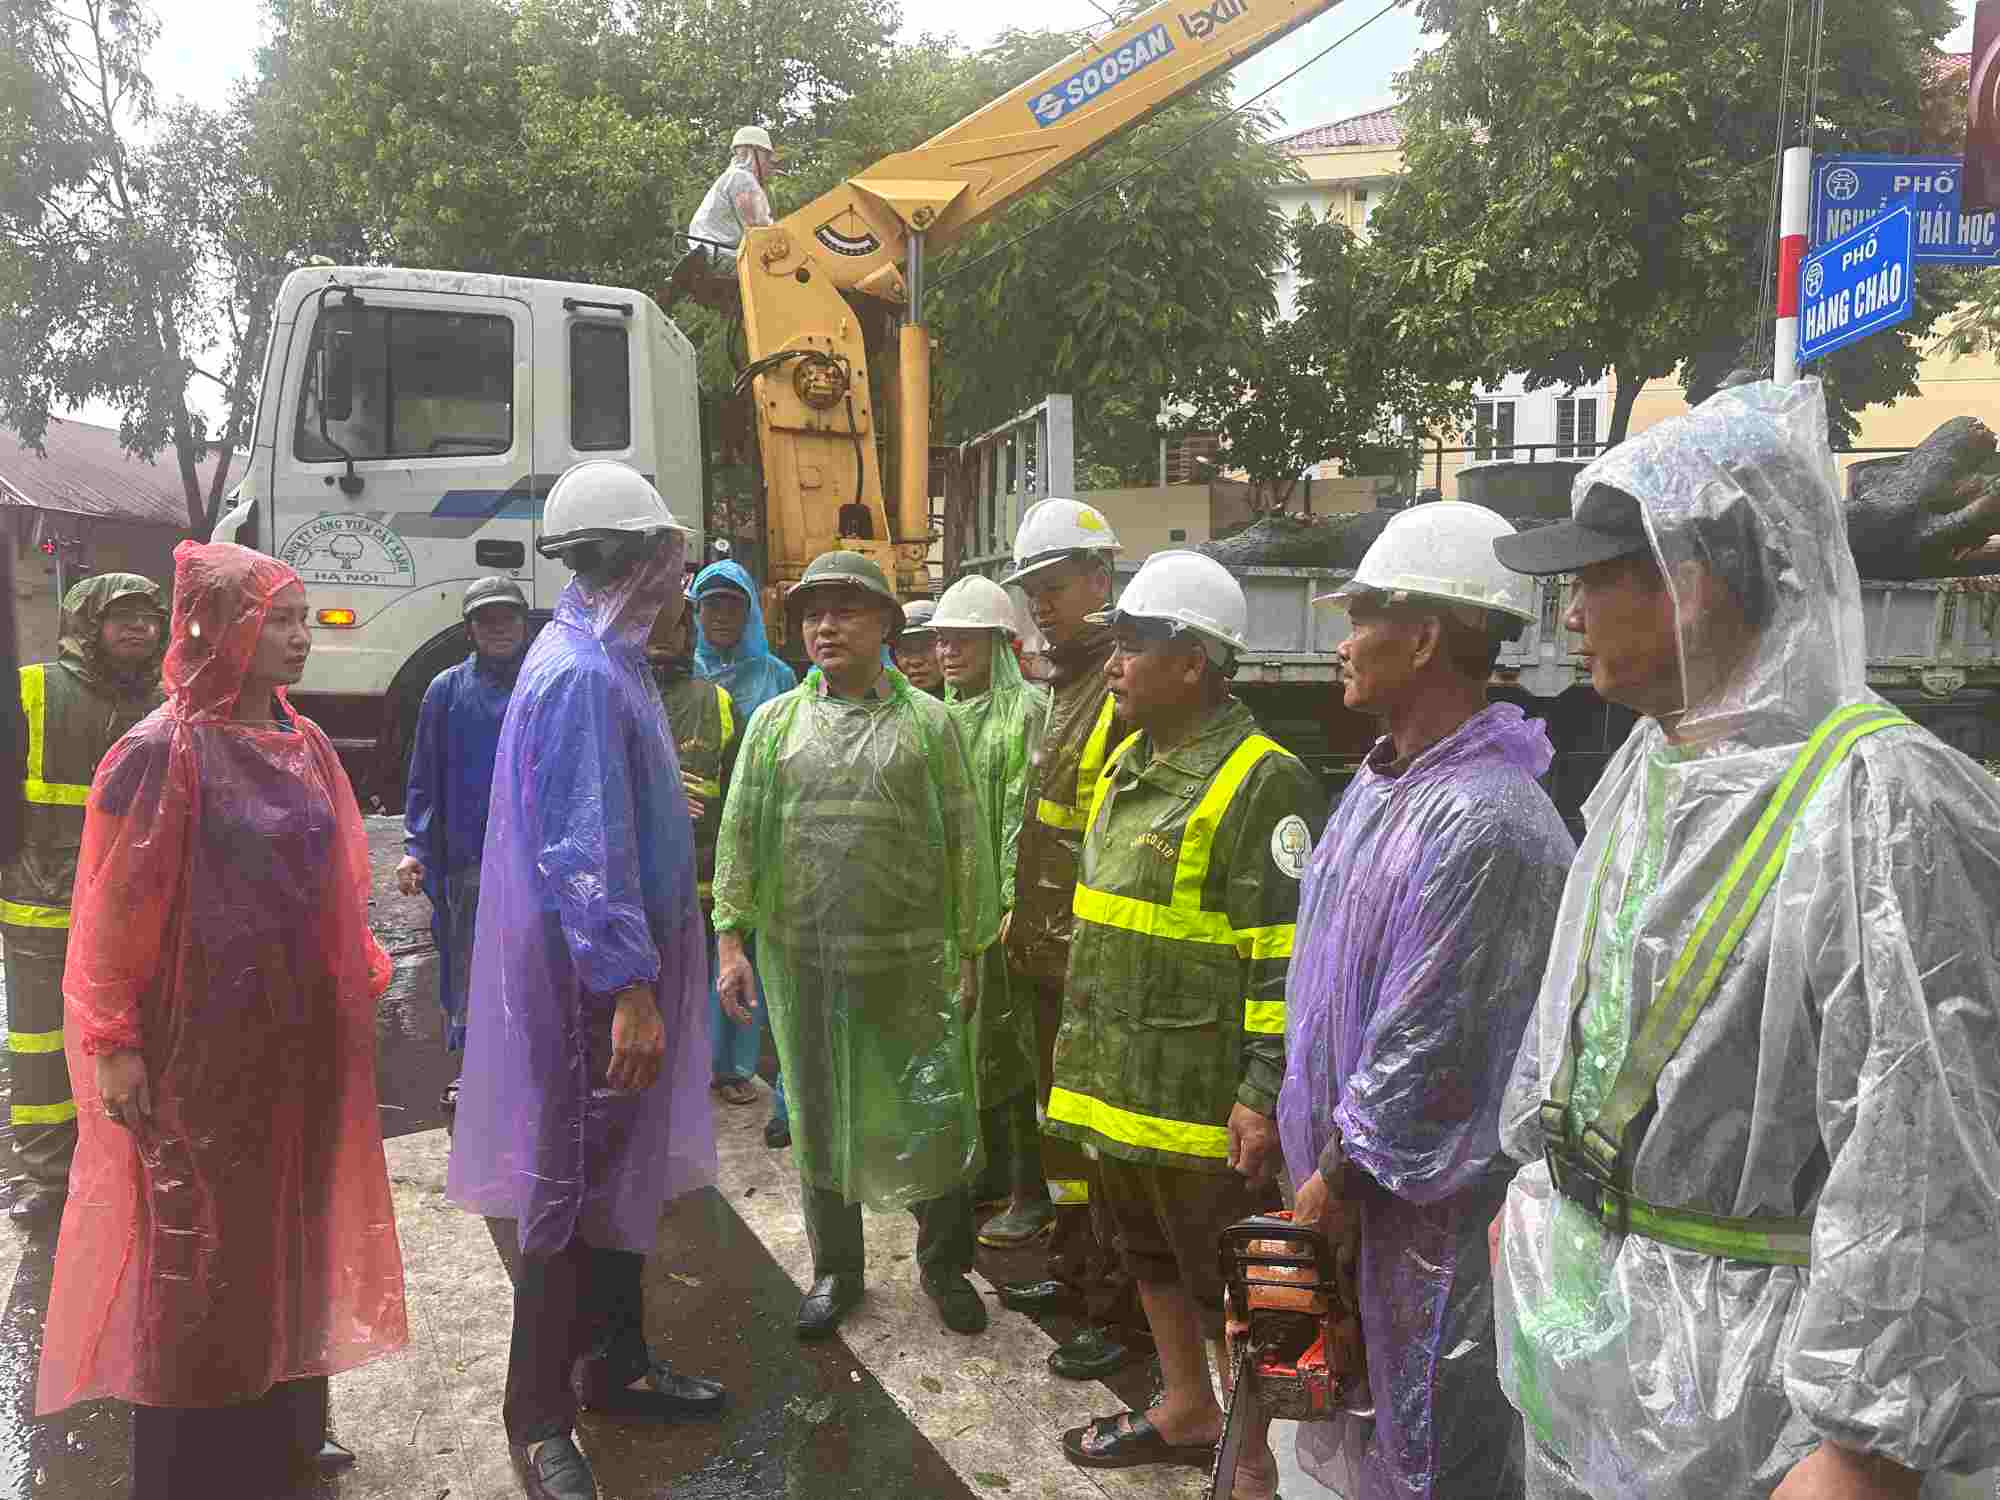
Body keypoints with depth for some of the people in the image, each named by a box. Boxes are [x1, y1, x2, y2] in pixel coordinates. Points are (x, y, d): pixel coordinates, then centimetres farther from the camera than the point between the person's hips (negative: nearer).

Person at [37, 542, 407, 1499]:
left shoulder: (304, 744, 5)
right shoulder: (162, 753, -14)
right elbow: (116, 909, -13)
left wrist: (362, 978, 10)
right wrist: (113, 1042, -13)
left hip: (301, 1037, 7)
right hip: (204, 1045, -7)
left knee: (289, 1227, 17)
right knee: (199, 1247, 7)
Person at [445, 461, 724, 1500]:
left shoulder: (608, 662, 12)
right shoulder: (581, 675, -20)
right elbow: (586, 849, -25)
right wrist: (630, 987, -25)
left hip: (619, 968, 10)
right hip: (593, 978, -10)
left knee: (620, 1170, 19)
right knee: (573, 1187, 1)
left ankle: (616, 1365, 35)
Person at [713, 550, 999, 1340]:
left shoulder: (928, 723, 2)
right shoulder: (774, 722, 8)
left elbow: (966, 842, 1)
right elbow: (739, 831, 6)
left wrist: (970, 951, -2)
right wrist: (730, 939, -1)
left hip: (912, 960, -2)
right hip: (802, 958, 2)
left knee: (934, 1116, 4)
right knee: (820, 1114, 13)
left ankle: (944, 1266, 27)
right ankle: (835, 1268, 31)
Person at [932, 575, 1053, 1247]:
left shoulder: (1027, 710, -10)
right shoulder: (944, 713, 14)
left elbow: (1027, 818, -15)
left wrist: (1012, 904, -18)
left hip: (999, 903, -7)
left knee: (1006, 1045, -2)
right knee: (963, 1039, 14)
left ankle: (1032, 1190, 10)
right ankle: (990, 1169, 29)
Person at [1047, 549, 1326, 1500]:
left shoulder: (1261, 781, -17)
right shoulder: (1126, 767, 11)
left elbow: (1291, 952, -20)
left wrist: (1265, 1091, -21)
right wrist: (1086, 1053, 21)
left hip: (1203, 1094, -9)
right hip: (1118, 1081, 9)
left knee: (1225, 1284, 6)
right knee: (1150, 1257, 23)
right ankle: (1184, 1411, 43)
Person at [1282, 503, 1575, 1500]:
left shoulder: (1486, 820, -25)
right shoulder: (1382, 782, 7)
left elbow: (1428, 1039, -24)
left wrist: (1340, 1175, -15)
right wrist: (1316, 1149, 15)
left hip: (1430, 1201, -9)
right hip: (1345, 1168, 9)